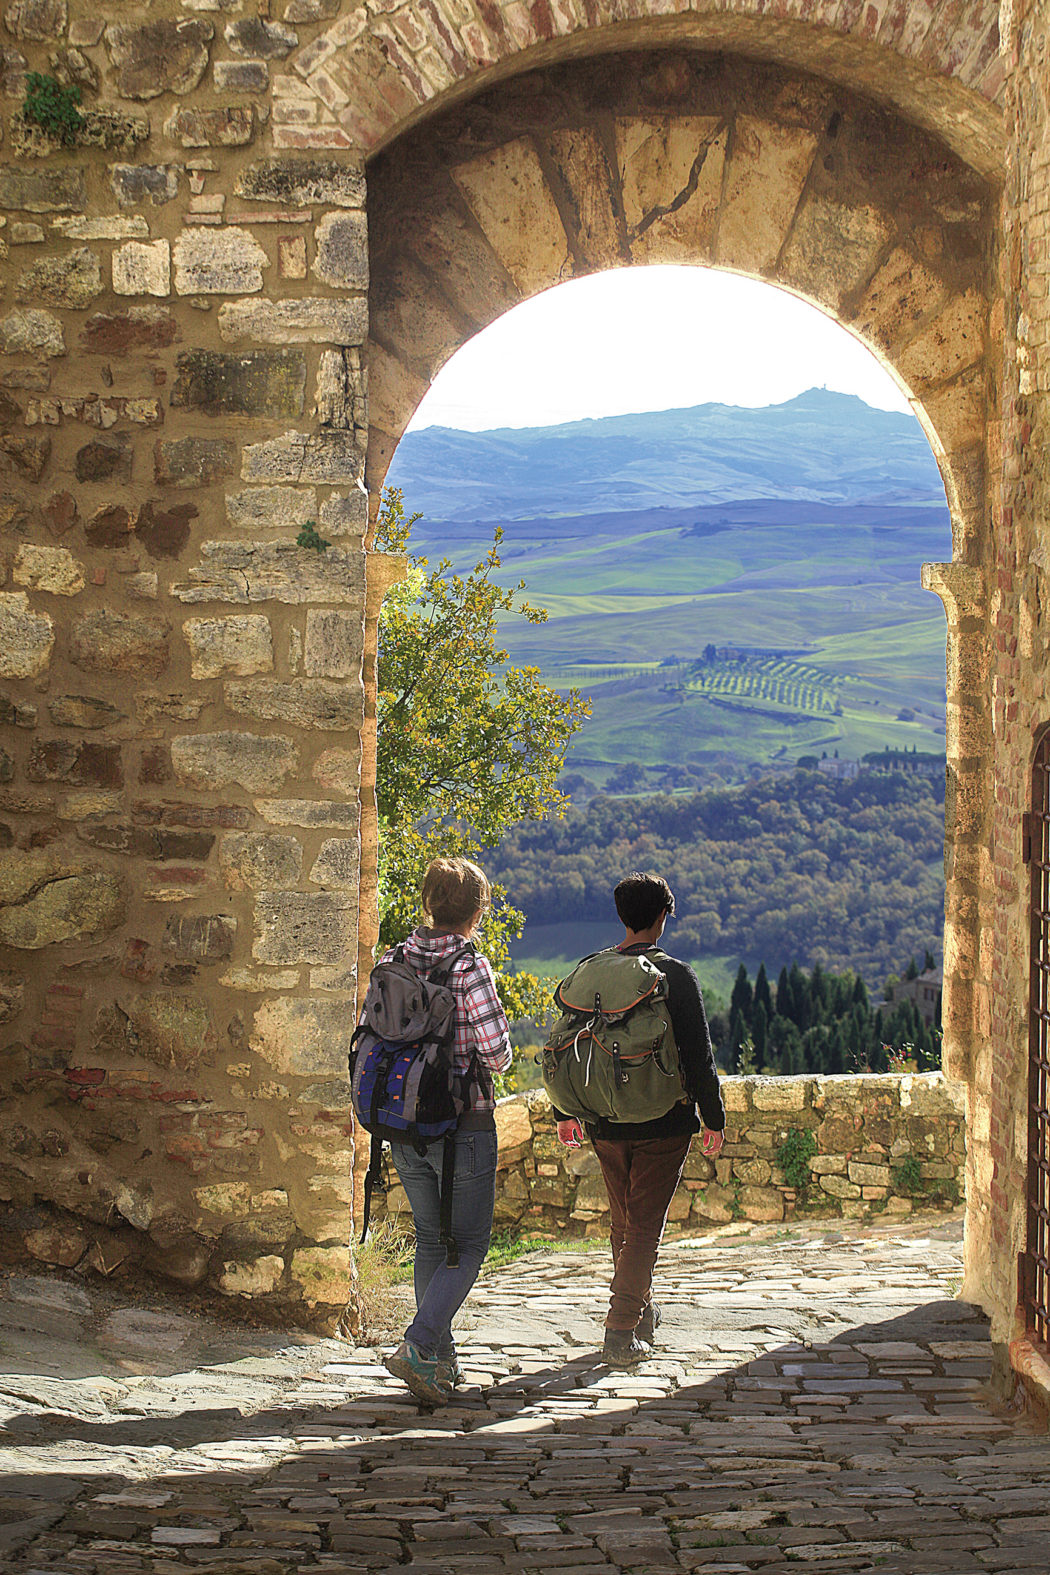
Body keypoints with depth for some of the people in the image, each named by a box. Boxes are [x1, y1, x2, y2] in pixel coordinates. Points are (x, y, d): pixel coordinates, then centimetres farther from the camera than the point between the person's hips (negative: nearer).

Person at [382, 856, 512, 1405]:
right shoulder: (470, 966, -15)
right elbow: (497, 1053, -16)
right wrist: (490, 1056, 6)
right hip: (464, 1123, -6)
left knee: (431, 1240, 17)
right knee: (468, 1245, 4)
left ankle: (440, 1362, 20)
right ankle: (418, 1346, -12)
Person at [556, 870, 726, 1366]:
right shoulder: (676, 976, -10)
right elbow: (698, 1054, -11)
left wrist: (565, 1112, 17)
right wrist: (713, 1118, -2)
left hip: (605, 1122, 4)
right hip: (664, 1121, -4)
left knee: (622, 1222, 20)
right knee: (645, 1226, 0)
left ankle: (640, 1310, 35)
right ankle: (621, 1332, -7)